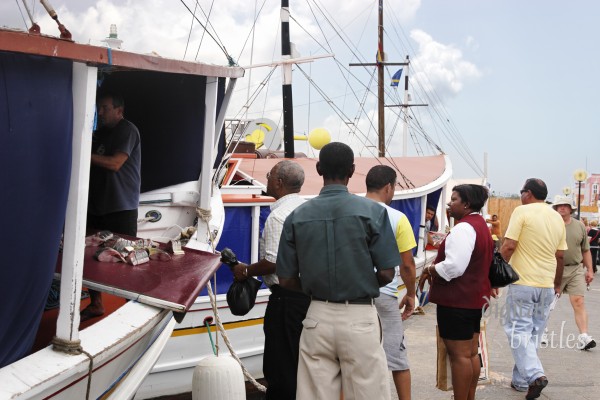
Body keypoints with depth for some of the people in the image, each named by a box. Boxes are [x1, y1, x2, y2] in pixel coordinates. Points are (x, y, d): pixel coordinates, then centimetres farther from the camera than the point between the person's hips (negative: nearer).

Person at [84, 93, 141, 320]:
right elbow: (95, 164, 21)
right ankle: (96, 304, 22)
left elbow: (114, 163, -19)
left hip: (121, 208, -8)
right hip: (97, 204, 8)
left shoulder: (127, 131, -9)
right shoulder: (101, 132, 17)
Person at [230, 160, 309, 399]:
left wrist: (246, 271, -4)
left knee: (279, 366, 1)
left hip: (286, 297, -9)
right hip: (310, 292, 9)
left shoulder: (278, 215, -16)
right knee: (302, 362, 18)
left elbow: (272, 262, -20)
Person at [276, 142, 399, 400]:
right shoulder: (372, 211, -7)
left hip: (317, 318, 3)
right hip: (359, 318, -3)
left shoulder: (297, 216, 0)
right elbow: (386, 274, -7)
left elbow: (286, 279, 1)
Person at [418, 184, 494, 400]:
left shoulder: (463, 228, -18)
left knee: (459, 355, -4)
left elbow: (454, 267, -27)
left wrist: (429, 270, -12)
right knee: (472, 353, 16)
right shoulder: (481, 226, 15)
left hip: (457, 300, -11)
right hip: (476, 298, 11)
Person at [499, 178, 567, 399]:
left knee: (518, 330, 1)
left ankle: (534, 375, -16)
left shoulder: (522, 211, -9)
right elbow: (560, 256, 13)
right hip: (547, 285, 6)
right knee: (533, 332, 13)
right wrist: (557, 284, 24)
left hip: (522, 283, -6)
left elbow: (509, 246, -16)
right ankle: (521, 380, 21)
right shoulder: (557, 218, 9)